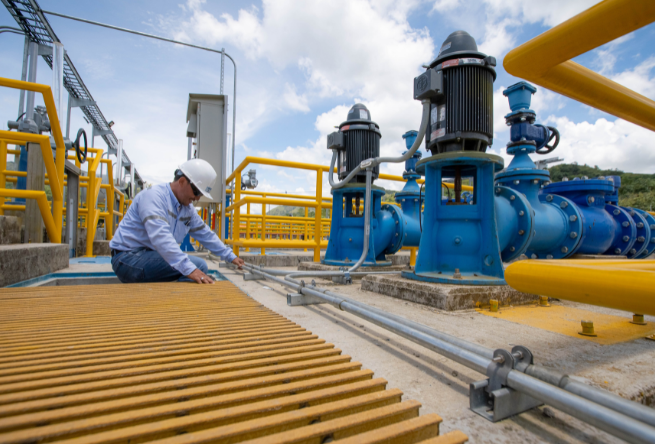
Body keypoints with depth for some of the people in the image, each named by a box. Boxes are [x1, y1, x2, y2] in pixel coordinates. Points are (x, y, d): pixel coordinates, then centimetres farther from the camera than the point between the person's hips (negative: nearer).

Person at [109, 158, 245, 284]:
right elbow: (160, 237, -32)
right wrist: (189, 269, -41)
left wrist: (231, 257, 18)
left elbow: (206, 235, 19)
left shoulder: (187, 208, 10)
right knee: (199, 265, -24)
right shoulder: (154, 196, -18)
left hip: (150, 256, 9)